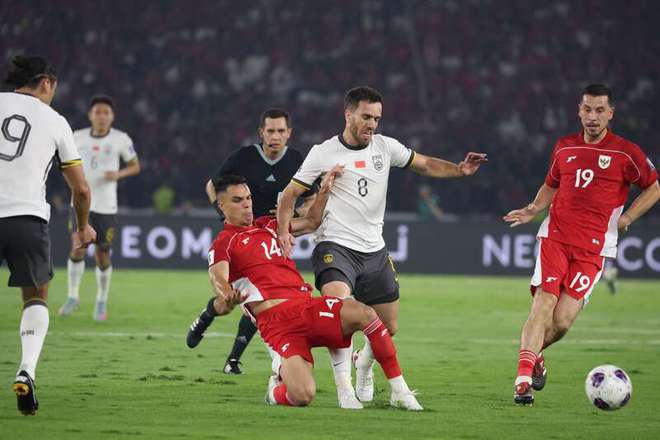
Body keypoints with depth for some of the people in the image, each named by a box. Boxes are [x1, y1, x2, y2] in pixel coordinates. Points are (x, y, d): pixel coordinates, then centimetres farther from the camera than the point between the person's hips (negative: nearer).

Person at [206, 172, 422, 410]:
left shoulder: (266, 226, 24)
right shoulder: (223, 243, 3)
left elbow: (311, 222, 37)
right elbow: (218, 278, -16)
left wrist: (324, 191, 23)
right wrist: (227, 298, -39)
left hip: (307, 306, 6)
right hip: (276, 320, -6)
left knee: (366, 314, -24)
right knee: (302, 396, -26)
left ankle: (400, 392, -15)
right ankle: (275, 391, 13)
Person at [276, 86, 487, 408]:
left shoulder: (385, 147, 6)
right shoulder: (323, 153, -5)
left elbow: (425, 165, 16)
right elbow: (290, 194, 0)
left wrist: (460, 169, -1)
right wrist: (284, 231, -15)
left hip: (374, 251, 5)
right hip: (335, 246, -5)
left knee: (388, 329, 11)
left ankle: (363, 365, 44)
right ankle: (344, 388, -25)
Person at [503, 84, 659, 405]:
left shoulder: (625, 153, 0)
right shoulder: (564, 147, 11)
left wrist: (627, 218, -1)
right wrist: (532, 210, 7)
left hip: (593, 248, -2)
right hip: (555, 237, 2)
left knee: (563, 320, -9)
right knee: (543, 307, -14)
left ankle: (534, 353, 21)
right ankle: (523, 379, -13)